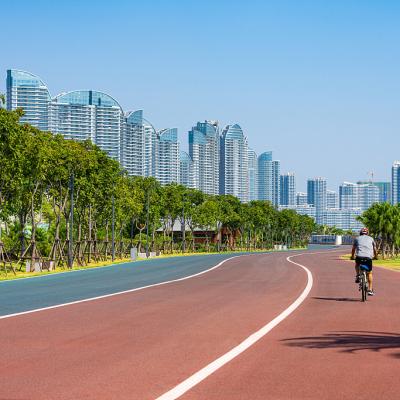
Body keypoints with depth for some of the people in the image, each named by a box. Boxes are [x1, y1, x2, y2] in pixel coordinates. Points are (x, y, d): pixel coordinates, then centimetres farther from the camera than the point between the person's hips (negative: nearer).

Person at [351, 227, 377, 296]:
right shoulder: (371, 239, 21)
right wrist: (375, 256, 49)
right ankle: (370, 289, 12)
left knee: (357, 264, 35)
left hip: (359, 257, 0)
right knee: (369, 273, 15)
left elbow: (353, 249, 29)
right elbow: (374, 249, 31)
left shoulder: (357, 238, 21)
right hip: (368, 257, 0)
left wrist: (352, 256, 45)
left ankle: (358, 275, 12)